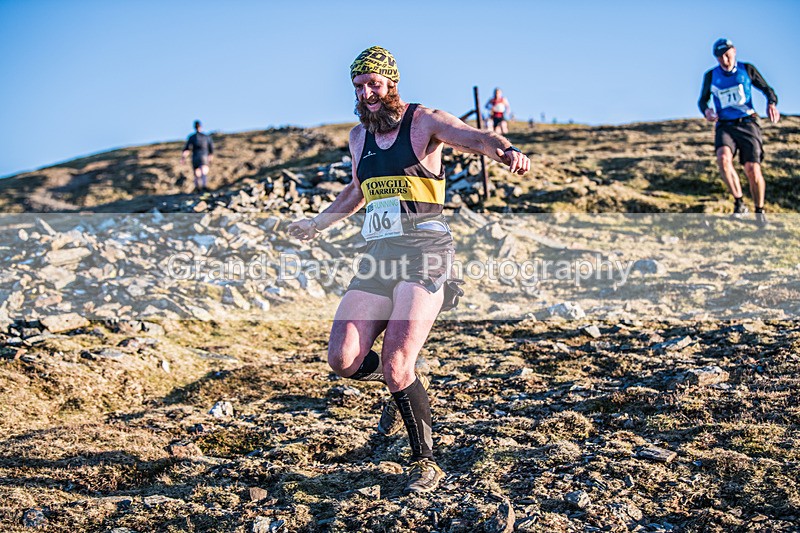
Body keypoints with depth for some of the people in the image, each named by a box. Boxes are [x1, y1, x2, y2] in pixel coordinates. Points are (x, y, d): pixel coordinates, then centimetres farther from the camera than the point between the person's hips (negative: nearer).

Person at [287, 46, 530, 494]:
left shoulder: (424, 122, 0)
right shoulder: (359, 136, 18)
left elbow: (474, 138, -20)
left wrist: (507, 151, -43)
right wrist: (317, 225, 48)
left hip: (424, 251, -6)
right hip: (378, 257, 6)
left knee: (396, 365, -17)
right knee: (344, 360, -10)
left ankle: (426, 463, 4)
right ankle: (407, 383, 23)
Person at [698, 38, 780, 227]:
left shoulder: (747, 69, 4)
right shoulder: (711, 76, 7)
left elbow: (767, 89, 10)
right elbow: (703, 99, 17)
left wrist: (772, 104, -12)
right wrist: (706, 111, -7)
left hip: (747, 124, -1)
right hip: (724, 126, 1)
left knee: (752, 169, -14)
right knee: (723, 158, -30)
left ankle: (760, 210, 8)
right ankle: (739, 203, -18)